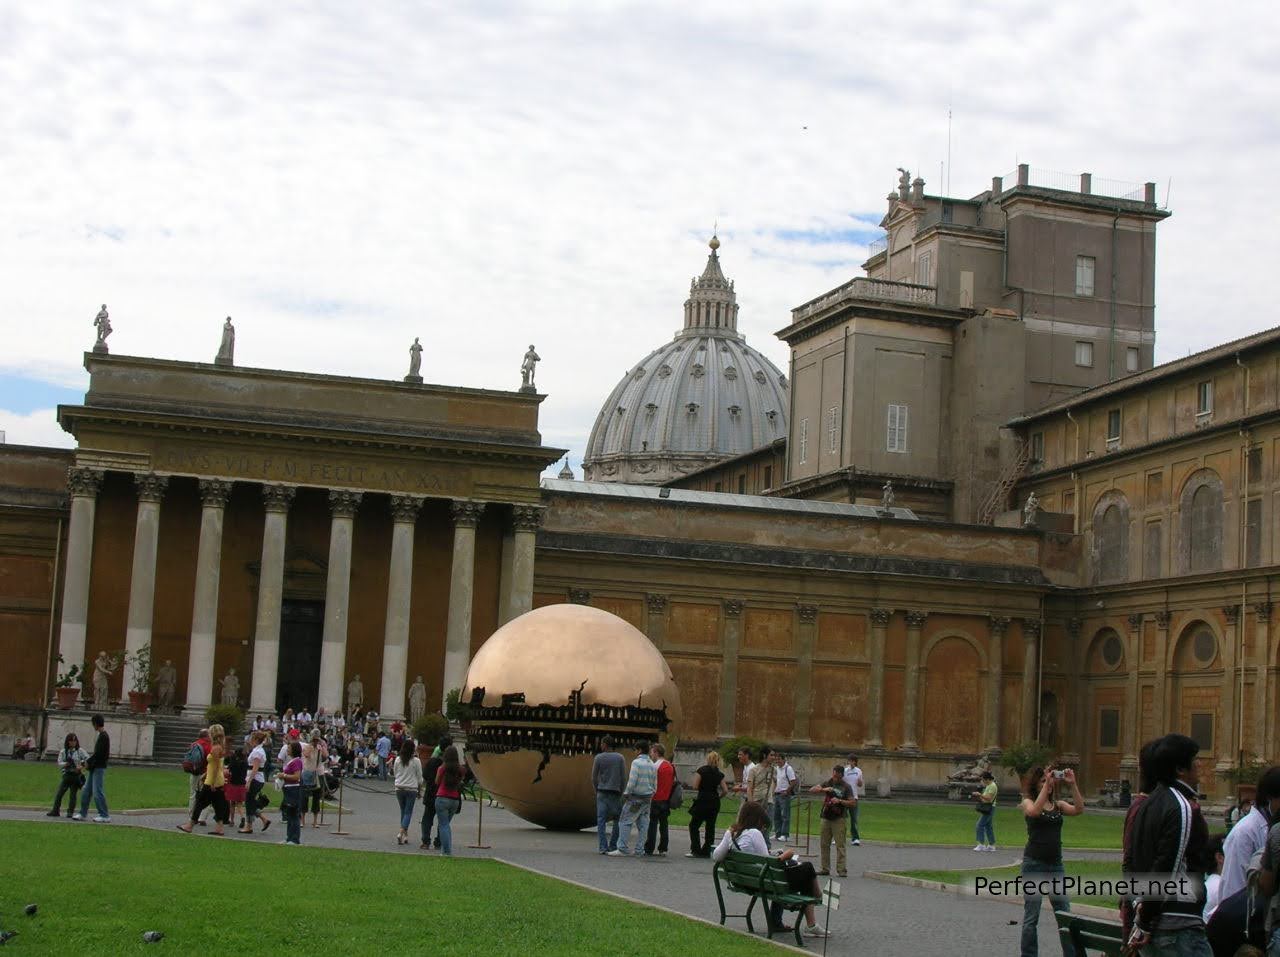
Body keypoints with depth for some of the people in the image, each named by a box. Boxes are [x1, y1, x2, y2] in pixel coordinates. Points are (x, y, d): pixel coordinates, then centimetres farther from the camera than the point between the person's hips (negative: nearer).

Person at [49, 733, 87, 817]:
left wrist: (82, 766, -17)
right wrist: (66, 764, -18)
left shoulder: (80, 751, 1)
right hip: (66, 774, 2)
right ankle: (56, 811, 5)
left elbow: (88, 759, -4)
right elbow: (59, 763, 1)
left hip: (76, 775, -2)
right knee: (59, 793, -1)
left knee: (73, 794, 0)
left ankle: (70, 812, 8)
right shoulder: (63, 752, 6)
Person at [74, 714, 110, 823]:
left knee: (97, 792, -9)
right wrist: (89, 762, 11)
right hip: (94, 768, 10)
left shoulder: (103, 736, -15)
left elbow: (98, 753, -20)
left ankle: (105, 816, -7)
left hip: (99, 768, -10)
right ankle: (82, 814, 19)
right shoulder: (101, 735, 16)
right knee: (86, 791, 13)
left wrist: (88, 762, -10)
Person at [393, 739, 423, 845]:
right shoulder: (416, 761, -10)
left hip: (399, 788, 3)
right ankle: (401, 833, -16)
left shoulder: (398, 759, -2)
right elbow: (419, 777, -3)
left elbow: (395, 773, 9)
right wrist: (420, 790, 8)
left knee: (403, 811, 16)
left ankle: (405, 834, 19)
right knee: (408, 812, 1)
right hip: (411, 789, -3)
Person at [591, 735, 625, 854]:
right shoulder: (620, 758, 2)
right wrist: (621, 792, 10)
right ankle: (613, 846, 4)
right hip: (616, 792, 0)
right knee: (618, 820, 9)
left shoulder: (598, 758, 0)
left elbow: (594, 778, 3)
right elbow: (624, 777, 0)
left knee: (601, 820, 1)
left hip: (602, 792, 0)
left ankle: (603, 847, -5)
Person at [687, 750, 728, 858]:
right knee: (710, 827, 11)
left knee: (694, 826, 5)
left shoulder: (702, 770, -8)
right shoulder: (719, 774, 5)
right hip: (715, 802, 4)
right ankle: (706, 851, 10)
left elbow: (695, 786, -13)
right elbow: (725, 790, 1)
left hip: (702, 800, -4)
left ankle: (696, 850, -2)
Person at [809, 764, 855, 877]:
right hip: (826, 817, 4)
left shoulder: (846, 787, -1)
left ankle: (842, 870, -8)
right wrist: (823, 789, -14)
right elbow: (811, 790, 3)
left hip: (838, 819, -4)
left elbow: (852, 802, -4)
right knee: (824, 844, 6)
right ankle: (825, 868, 14)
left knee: (840, 845, -8)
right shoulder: (828, 783, 8)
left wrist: (840, 801, -17)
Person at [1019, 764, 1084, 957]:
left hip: (1056, 864, 4)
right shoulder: (1028, 802, 1)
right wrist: (1047, 784, -23)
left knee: (1065, 914, 3)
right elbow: (1034, 811, -23)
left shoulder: (1059, 805, 10)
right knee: (1031, 916, 0)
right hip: (1034, 863, -4)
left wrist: (1072, 784, -15)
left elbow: (1079, 809, -8)